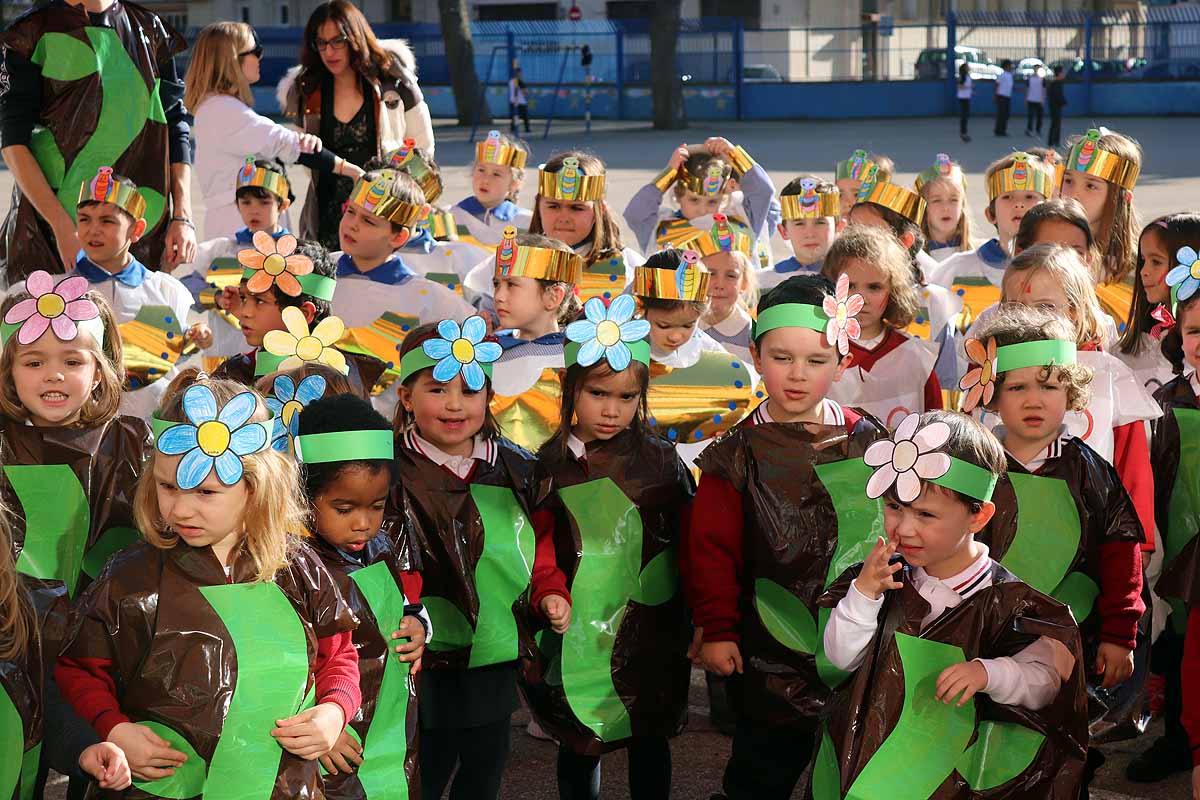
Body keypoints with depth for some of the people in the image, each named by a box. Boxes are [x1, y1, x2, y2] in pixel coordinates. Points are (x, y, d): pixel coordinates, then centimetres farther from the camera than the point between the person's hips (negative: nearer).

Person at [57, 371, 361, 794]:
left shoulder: (298, 570, -3)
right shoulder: (131, 578, -9)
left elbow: (338, 655, 10)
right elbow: (78, 671, 2)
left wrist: (334, 710, -9)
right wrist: (113, 731, -15)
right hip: (170, 787, -1)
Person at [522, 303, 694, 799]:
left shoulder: (658, 459, -3)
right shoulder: (551, 462, 1)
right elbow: (539, 544, 1)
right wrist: (547, 594, -16)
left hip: (648, 627, -1)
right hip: (578, 629, 1)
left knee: (648, 741, 10)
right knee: (579, 748, 11)